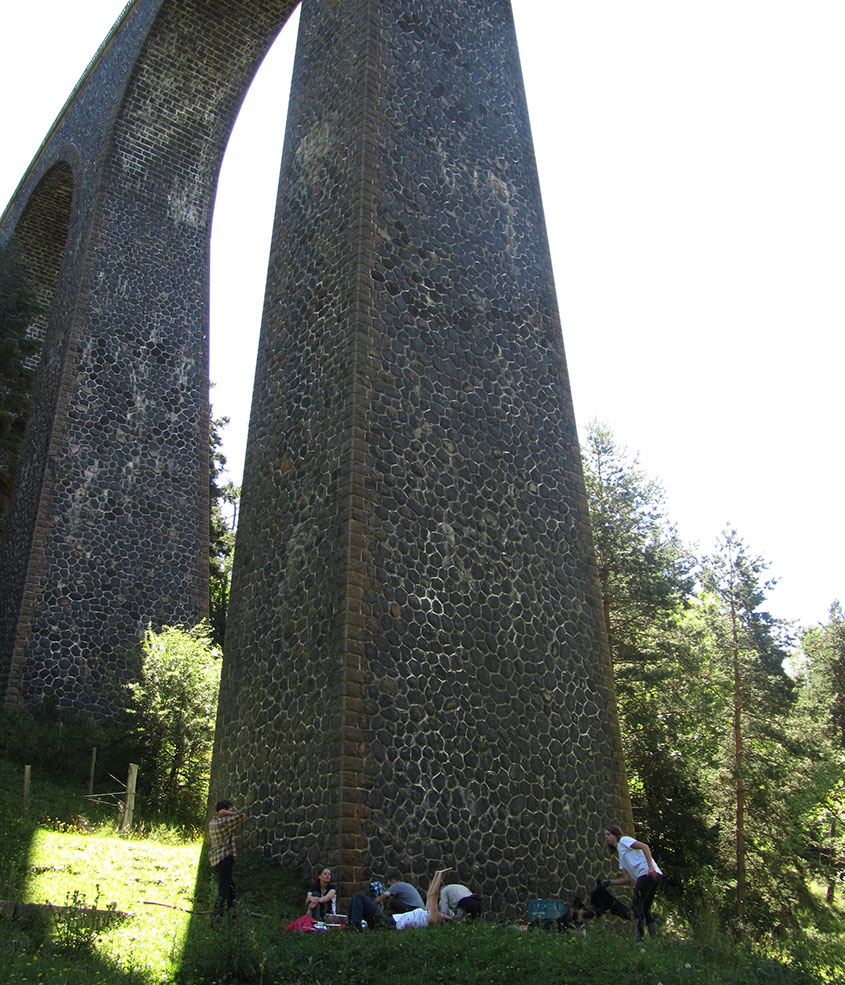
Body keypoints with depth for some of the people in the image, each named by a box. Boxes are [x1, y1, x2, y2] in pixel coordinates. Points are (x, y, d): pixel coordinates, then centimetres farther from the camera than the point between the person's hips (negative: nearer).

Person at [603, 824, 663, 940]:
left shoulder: (624, 840, 7)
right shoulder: (620, 854, 30)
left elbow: (644, 847, -8)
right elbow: (628, 879, 23)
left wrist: (650, 866, -18)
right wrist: (610, 882, 14)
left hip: (648, 873, -9)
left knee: (636, 906, -10)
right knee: (645, 909, 9)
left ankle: (639, 938, -12)